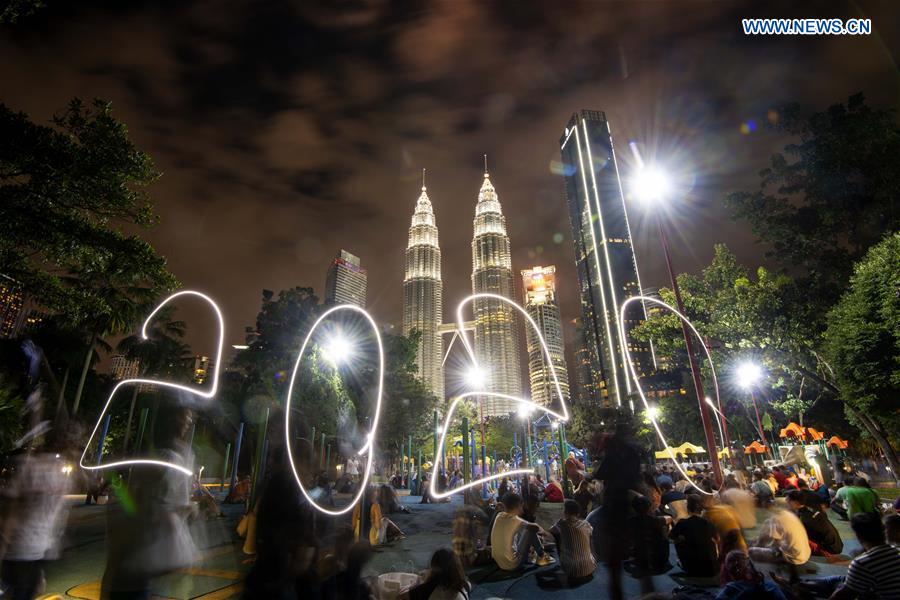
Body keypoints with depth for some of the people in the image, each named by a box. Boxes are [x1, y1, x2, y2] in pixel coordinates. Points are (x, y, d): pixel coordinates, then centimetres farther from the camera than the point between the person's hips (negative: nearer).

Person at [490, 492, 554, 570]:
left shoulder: (499, 516, 1)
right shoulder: (515, 520, -17)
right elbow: (536, 527, -6)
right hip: (512, 564, -7)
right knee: (531, 530, 0)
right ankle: (541, 557, 19)